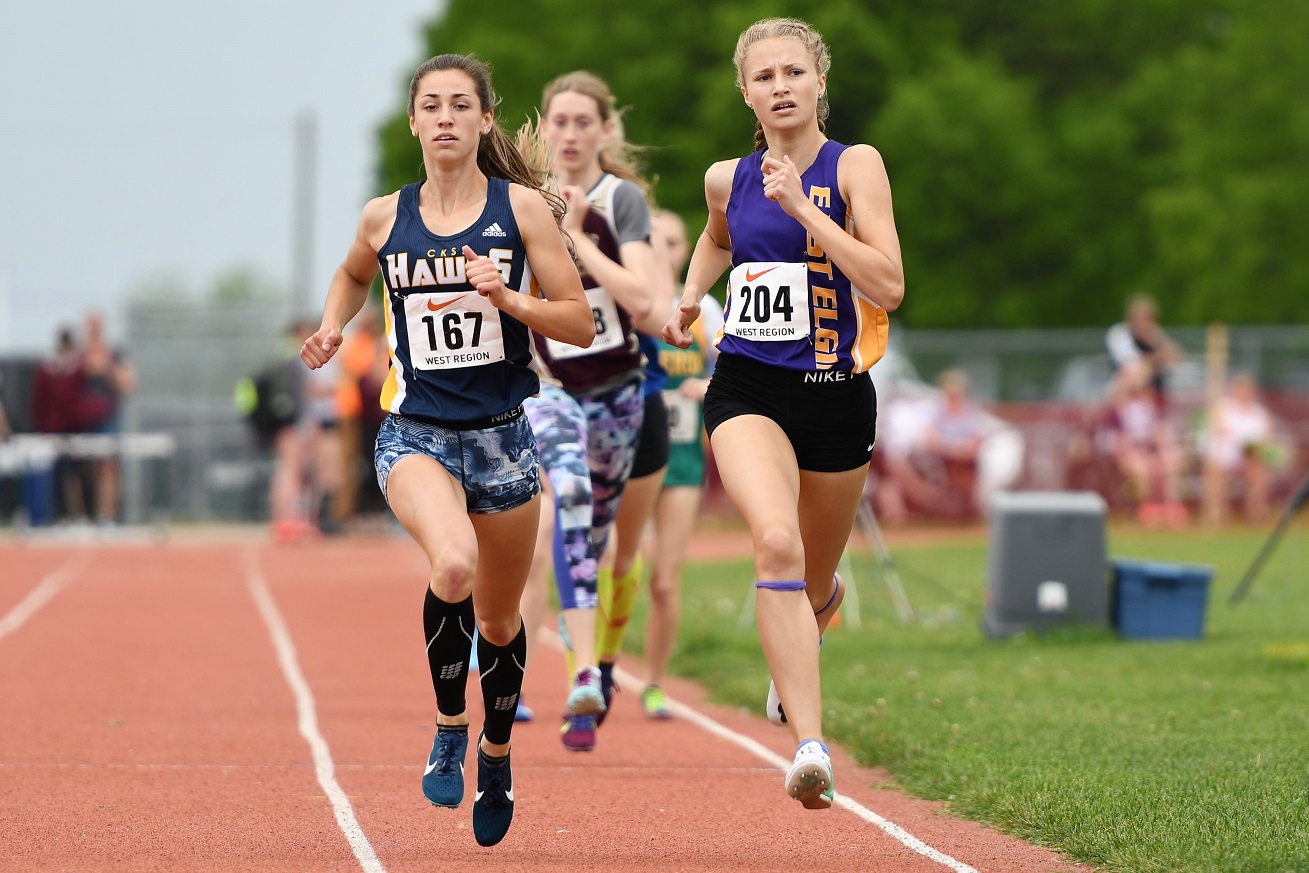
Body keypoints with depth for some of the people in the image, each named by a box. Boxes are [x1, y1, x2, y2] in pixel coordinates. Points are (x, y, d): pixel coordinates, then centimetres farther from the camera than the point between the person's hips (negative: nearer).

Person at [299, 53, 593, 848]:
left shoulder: (522, 207, -3)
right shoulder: (385, 217, 3)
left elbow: (580, 324, -2)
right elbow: (354, 276, 27)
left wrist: (508, 299, -18)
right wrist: (331, 331, 8)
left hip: (502, 432, 1)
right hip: (416, 432, -1)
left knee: (499, 620, 13)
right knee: (453, 565, -31)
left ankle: (496, 753, 42)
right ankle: (449, 729, -9)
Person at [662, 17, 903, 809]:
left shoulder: (855, 167, -7)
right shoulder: (728, 178, 5)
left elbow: (887, 286, -20)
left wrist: (803, 207, -22)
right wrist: (690, 299, 16)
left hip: (834, 394, 0)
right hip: (747, 390, 0)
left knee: (816, 588, 16)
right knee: (777, 543, -28)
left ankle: (794, 660, 55)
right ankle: (810, 746, -35)